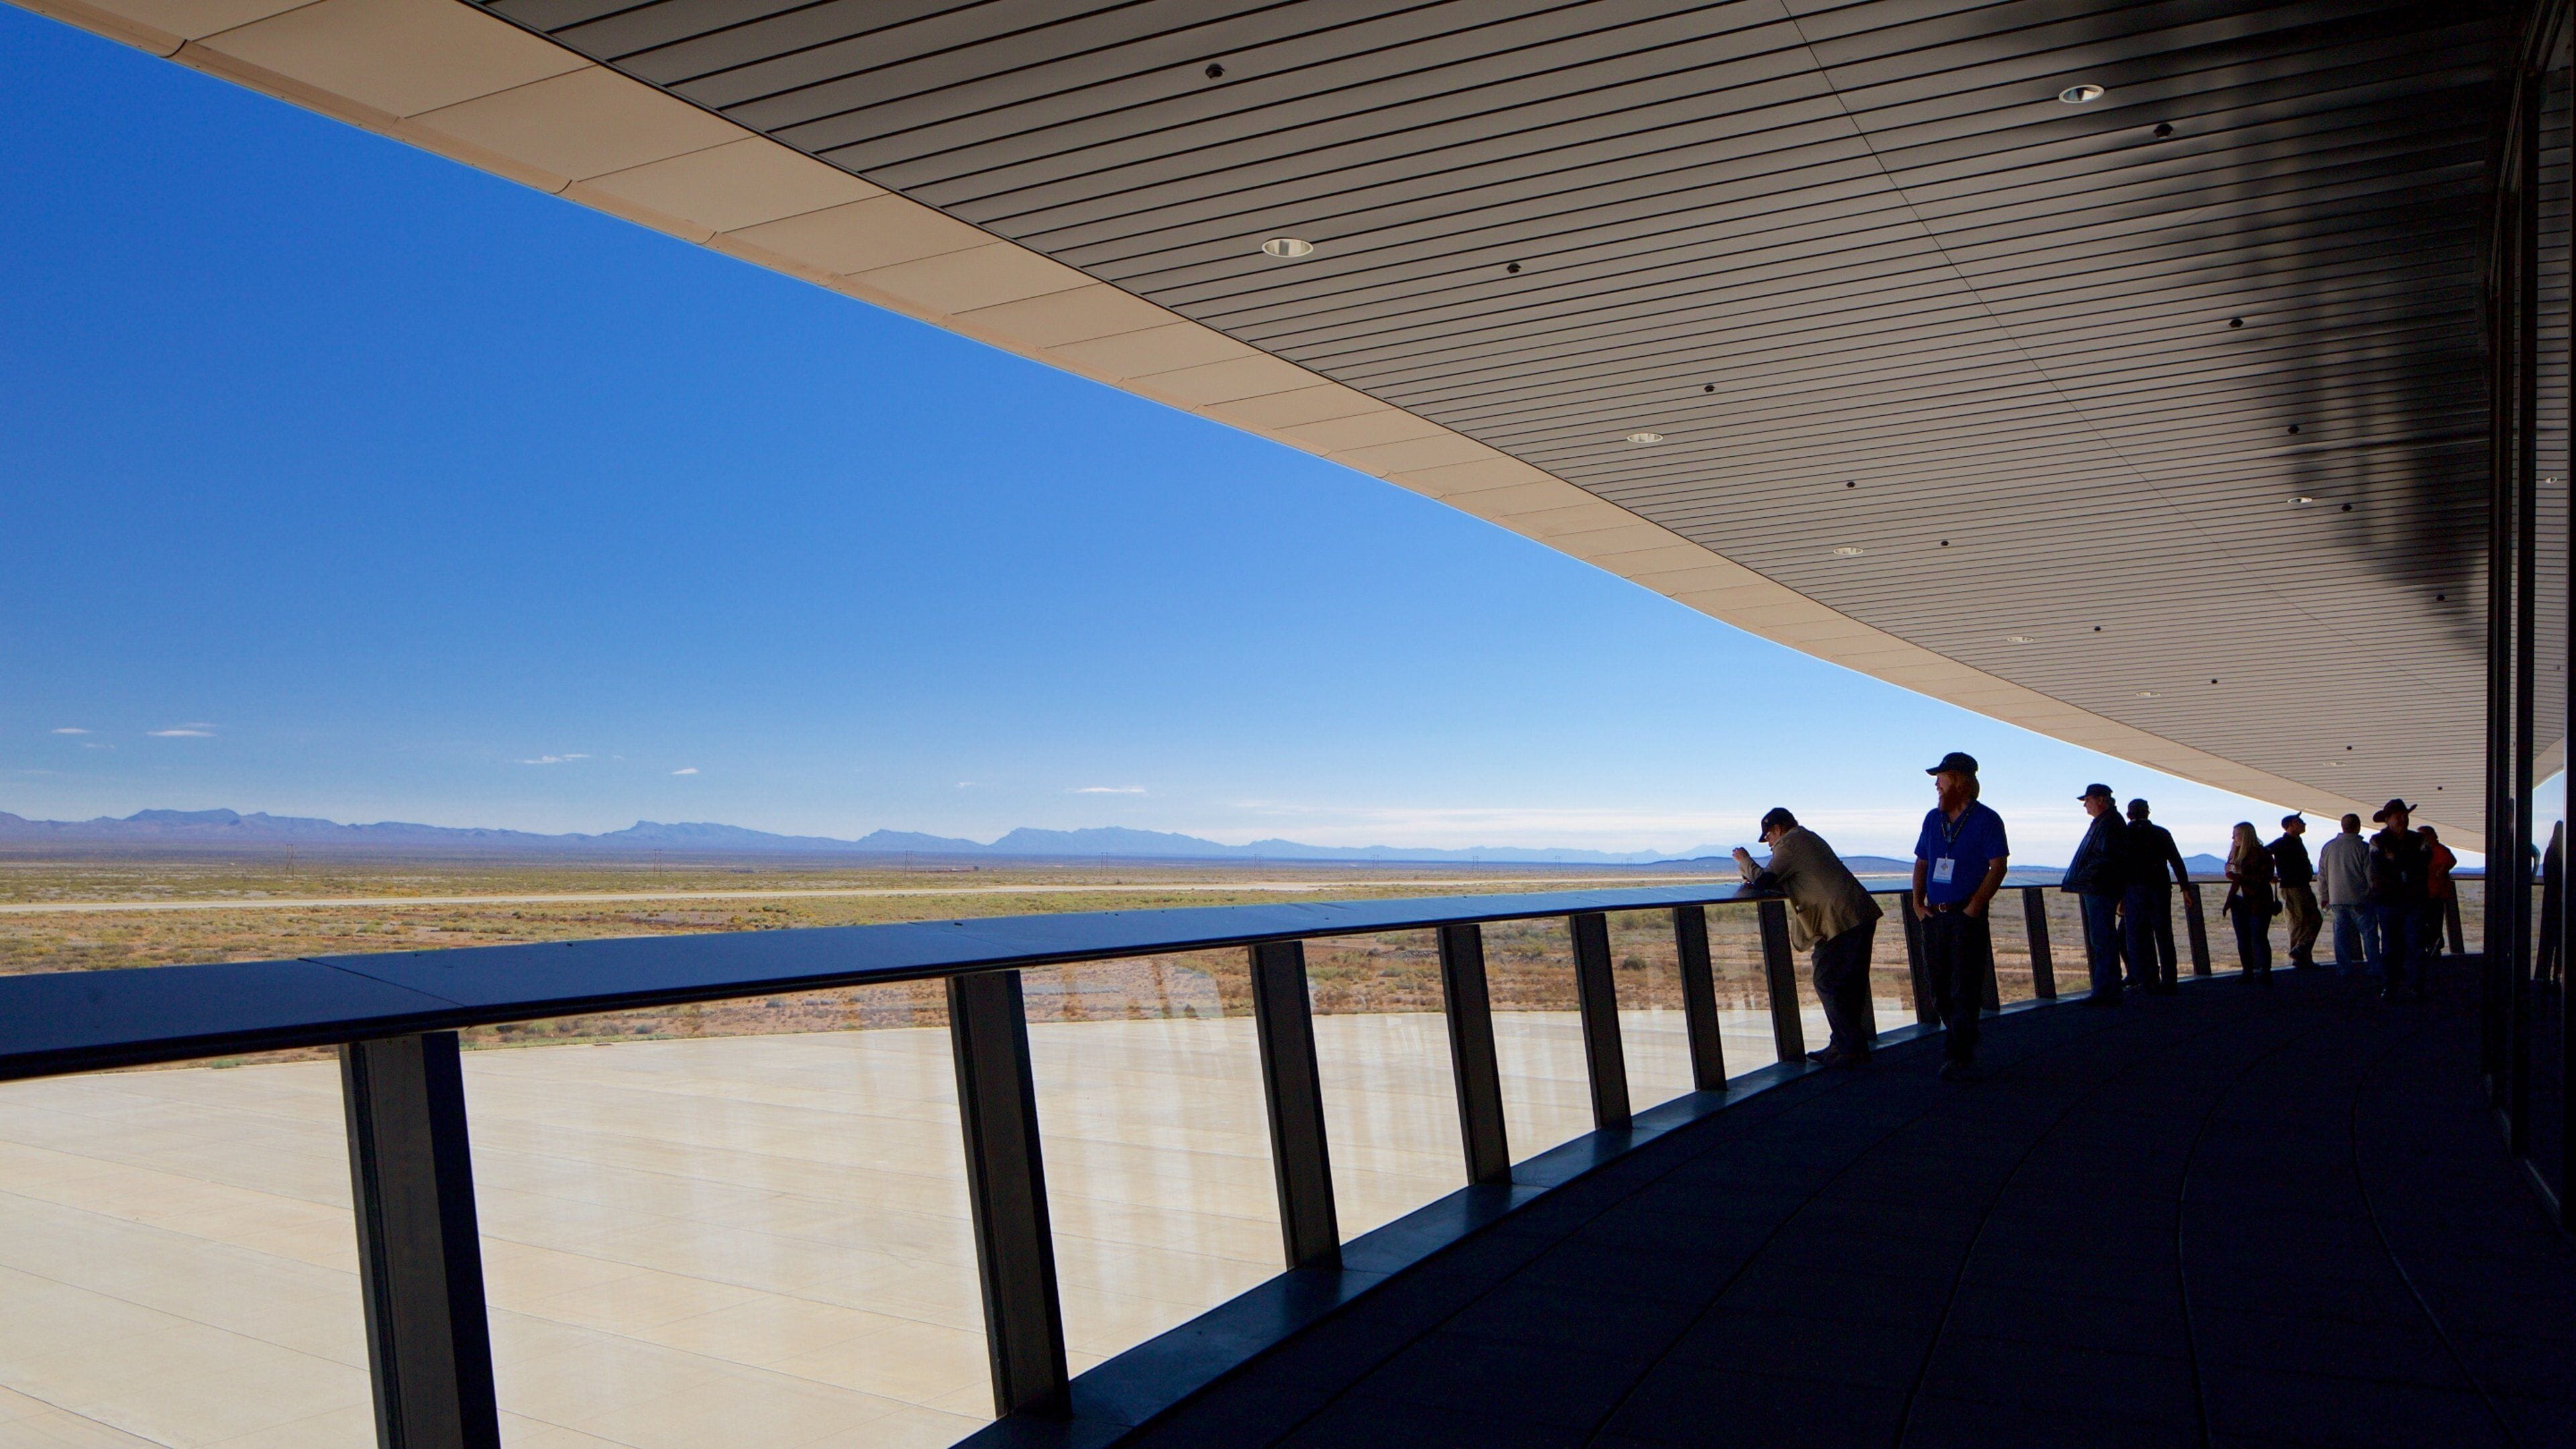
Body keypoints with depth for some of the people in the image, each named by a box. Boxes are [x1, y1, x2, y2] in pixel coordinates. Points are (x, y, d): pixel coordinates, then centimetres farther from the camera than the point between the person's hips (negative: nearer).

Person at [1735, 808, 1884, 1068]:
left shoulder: (1789, 843, -5)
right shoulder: (1810, 838, 25)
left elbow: (1763, 881, -10)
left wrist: (1745, 862, 8)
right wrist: (1758, 878, 19)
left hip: (1842, 920, -10)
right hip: (1863, 916, 10)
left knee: (1827, 983, -5)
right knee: (1849, 985, 13)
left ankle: (1851, 1050, -5)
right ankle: (1844, 1046, 19)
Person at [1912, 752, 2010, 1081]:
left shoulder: (1986, 819, -5)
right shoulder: (1933, 819, 14)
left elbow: (1998, 867, -9)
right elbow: (1921, 863, 18)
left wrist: (1974, 906, -16)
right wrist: (1917, 903, 5)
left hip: (1968, 916, -6)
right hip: (1935, 916, 6)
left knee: (1965, 989, -7)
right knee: (1939, 989, 10)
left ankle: (1960, 1058, -5)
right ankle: (1964, 1040, 29)